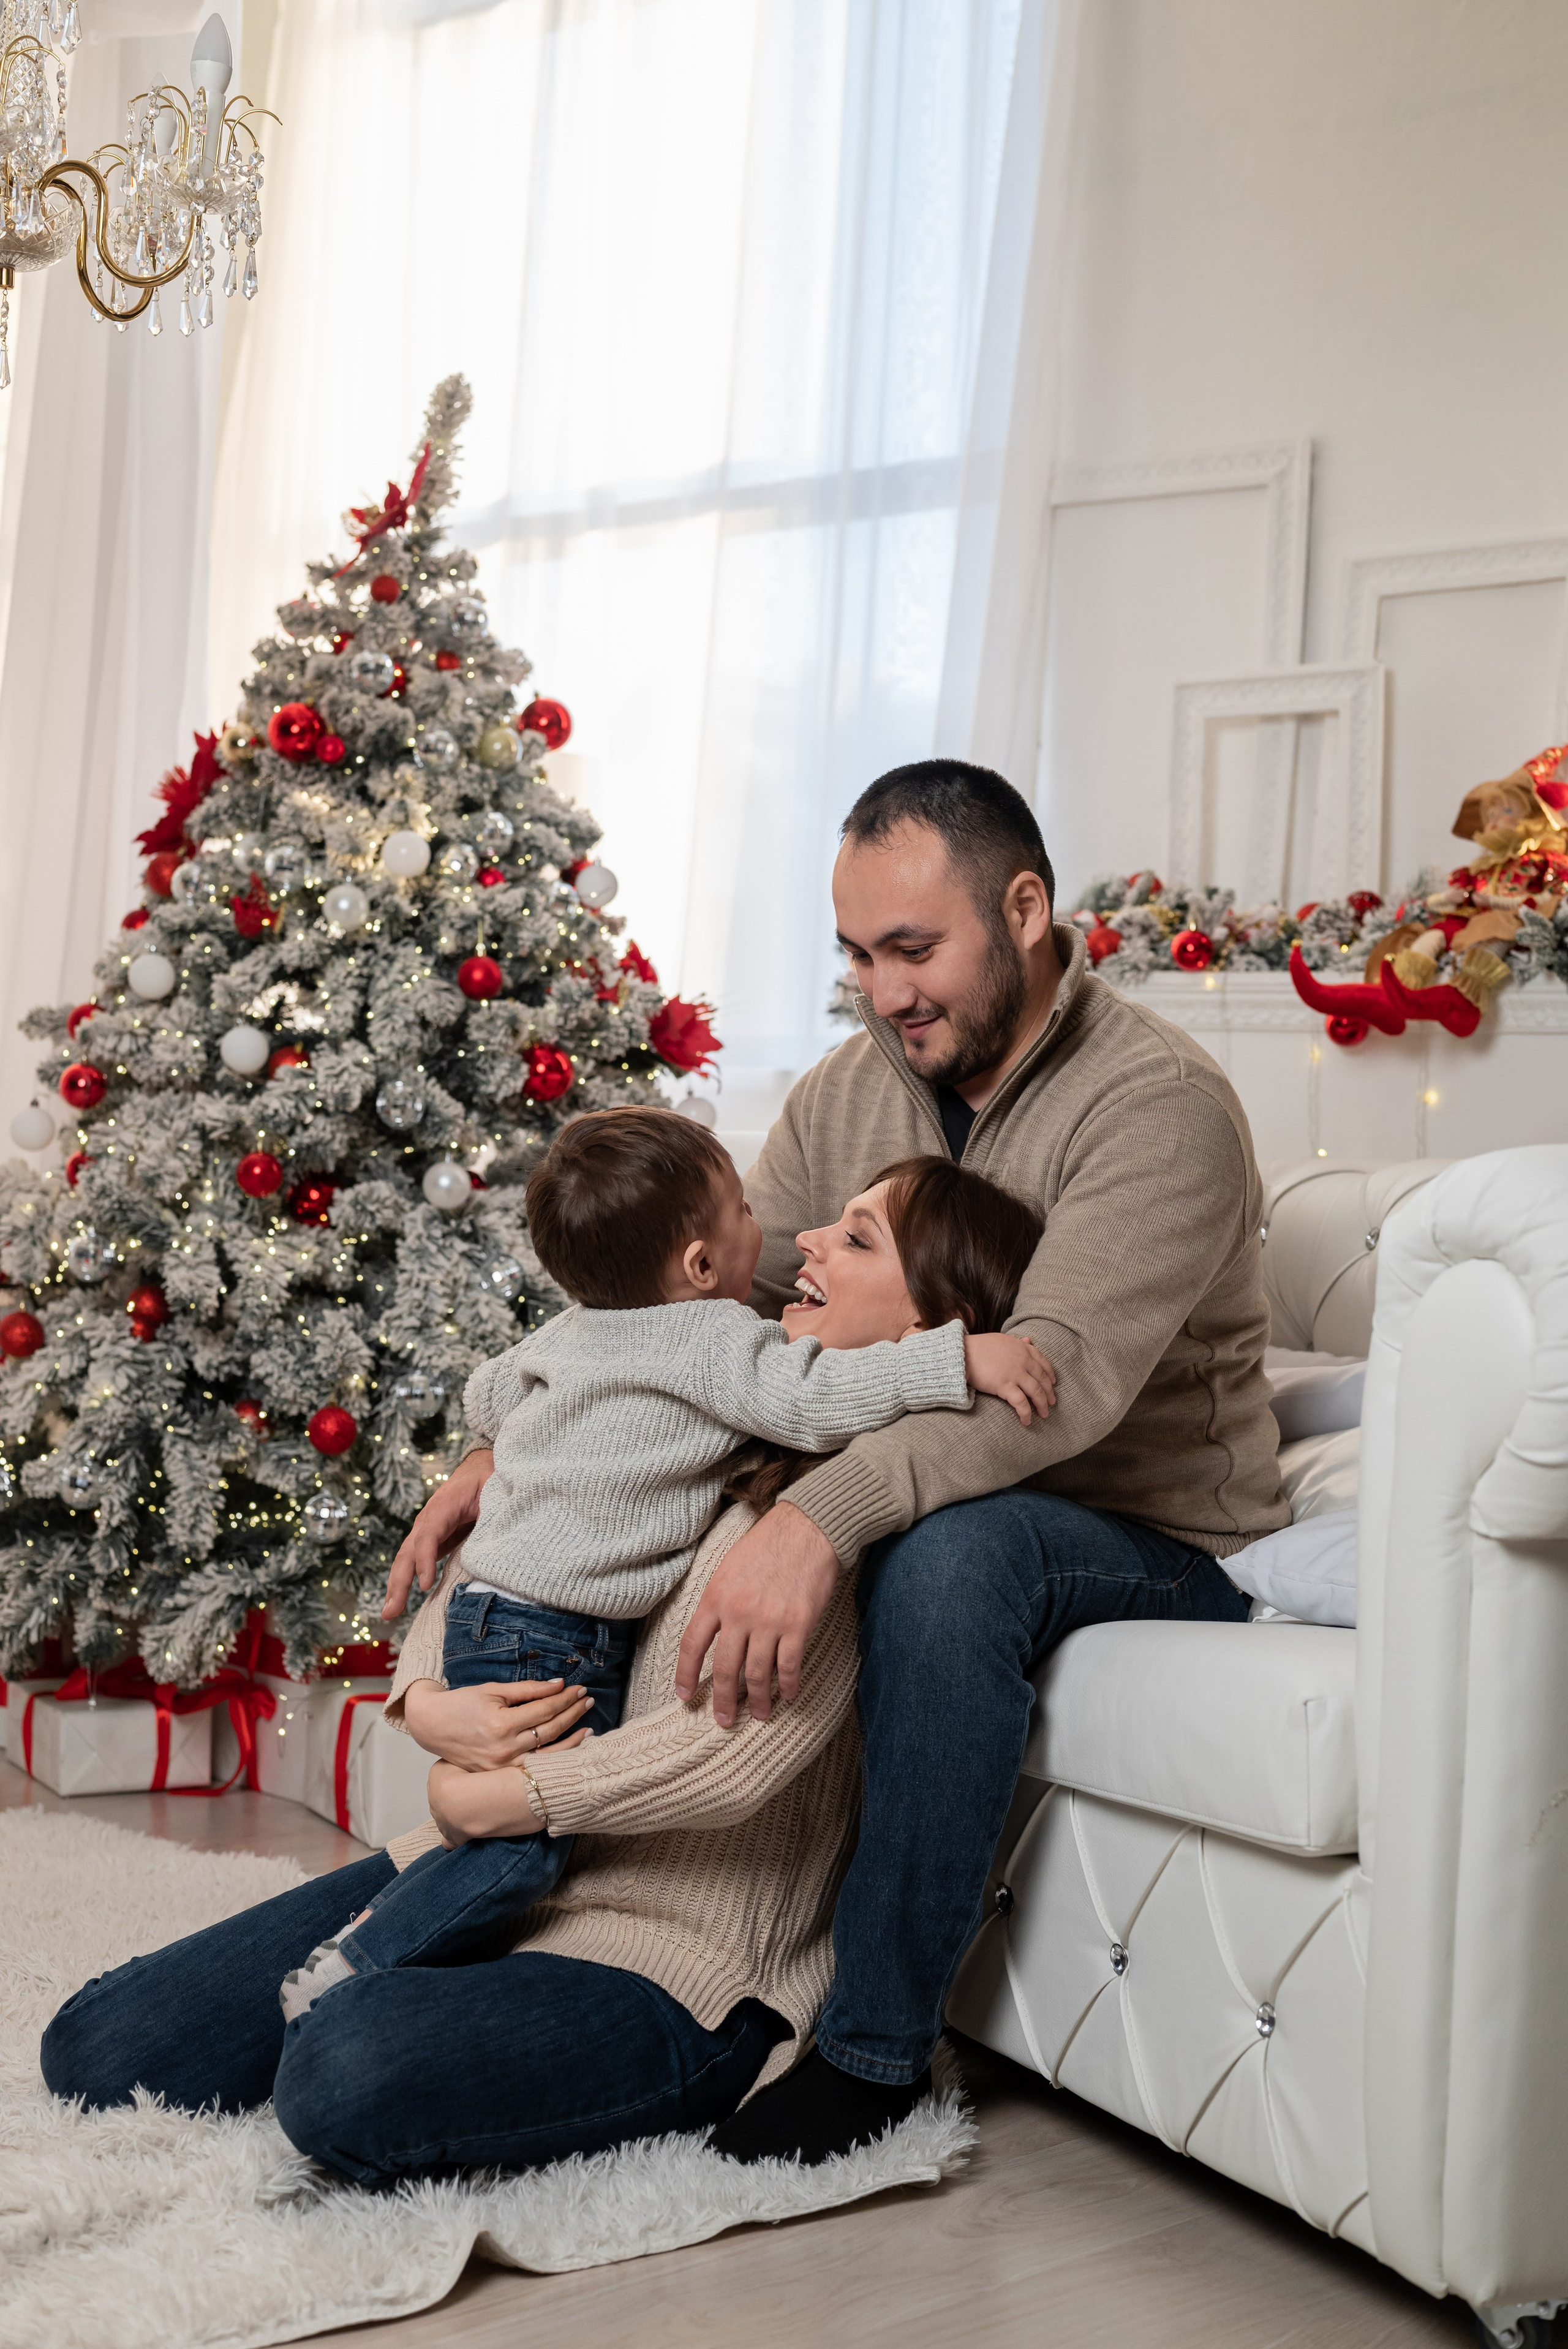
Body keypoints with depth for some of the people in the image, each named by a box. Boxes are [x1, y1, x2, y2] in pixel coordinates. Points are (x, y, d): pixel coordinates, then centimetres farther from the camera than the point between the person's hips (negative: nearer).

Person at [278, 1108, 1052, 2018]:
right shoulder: (712, 1341, -16)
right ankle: (344, 1976, -3)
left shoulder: (576, 1332, 10)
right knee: (525, 1847, -7)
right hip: (549, 1635, -9)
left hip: (495, 1605, 9)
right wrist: (962, 1356, -32)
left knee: (514, 1828, 15)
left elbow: (485, 1399, 25)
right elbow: (815, 1398, -30)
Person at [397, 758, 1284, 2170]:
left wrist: (827, 1515, -46)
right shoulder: (849, 1095, 4)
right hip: (929, 1501, 6)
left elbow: (1061, 1373, -33)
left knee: (954, 1543, -38)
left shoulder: (1159, 1101, -18)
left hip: (1159, 1543, -6)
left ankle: (877, 2047, -24)